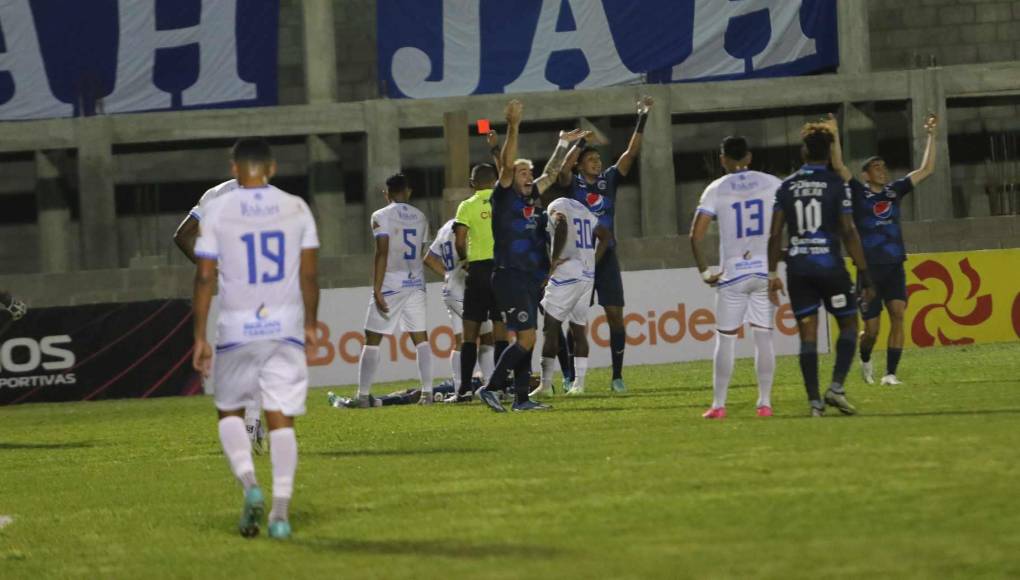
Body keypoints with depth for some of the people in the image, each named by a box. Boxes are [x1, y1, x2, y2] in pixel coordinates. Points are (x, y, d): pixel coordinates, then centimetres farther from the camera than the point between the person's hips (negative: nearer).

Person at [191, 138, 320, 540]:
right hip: (286, 328, 1)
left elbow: (205, 277, -4)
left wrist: (200, 337, 0)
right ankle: (280, 513, -5)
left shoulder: (218, 211, -2)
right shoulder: (296, 208, 4)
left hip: (238, 330, -1)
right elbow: (309, 273, 5)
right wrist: (310, 324, 17)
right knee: (281, 418, 2)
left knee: (229, 411, 15)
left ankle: (249, 485, -9)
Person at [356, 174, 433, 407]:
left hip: (390, 283, -4)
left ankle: (363, 395, 0)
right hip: (415, 283, 4)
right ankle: (427, 392, -3)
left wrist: (377, 290, -16)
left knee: (372, 340, 2)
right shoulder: (420, 217, 9)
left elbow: (382, 254, -14)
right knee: (420, 338, 5)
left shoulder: (381, 217, -7)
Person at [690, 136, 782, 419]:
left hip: (732, 273, -1)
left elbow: (695, 236, -7)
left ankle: (718, 405, 5)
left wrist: (704, 272, 2)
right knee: (763, 336, 7)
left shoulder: (716, 190, -1)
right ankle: (764, 403, 5)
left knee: (725, 339, 6)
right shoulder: (772, 184, 4)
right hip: (766, 271, 1)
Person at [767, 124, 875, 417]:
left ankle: (814, 401, -1)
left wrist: (772, 274, 10)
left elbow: (775, 234, 3)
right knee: (848, 324, 12)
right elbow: (848, 231, -8)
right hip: (830, 266, -3)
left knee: (807, 334, 4)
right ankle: (836, 387, -5)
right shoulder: (837, 185, -3)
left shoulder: (786, 187, 6)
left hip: (798, 269, 3)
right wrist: (864, 274, -5)